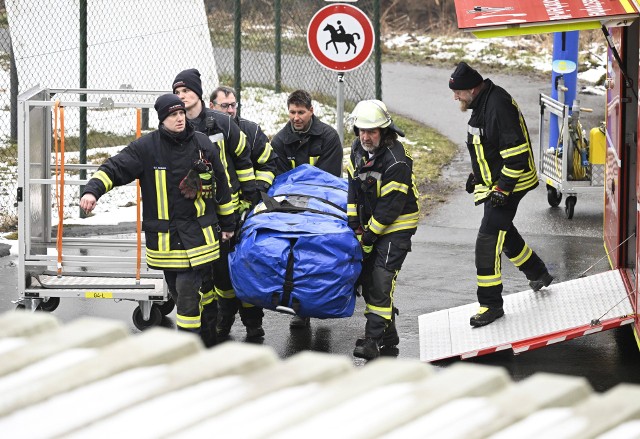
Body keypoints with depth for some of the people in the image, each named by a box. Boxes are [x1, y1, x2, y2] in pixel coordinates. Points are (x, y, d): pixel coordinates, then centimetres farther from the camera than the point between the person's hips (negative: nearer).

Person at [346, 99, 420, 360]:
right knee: (367, 278, 11)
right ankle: (388, 337, 23)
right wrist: (354, 224, 2)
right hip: (369, 224, 8)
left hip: (396, 226, -8)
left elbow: (390, 206, -23)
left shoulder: (396, 162, -25)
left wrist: (369, 236, -18)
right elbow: (353, 187, 10)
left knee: (381, 281, -16)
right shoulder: (358, 150, 1)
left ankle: (373, 340, -17)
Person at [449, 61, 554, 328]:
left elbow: (517, 152, -27)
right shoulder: (482, 104, 6)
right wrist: (477, 175, 23)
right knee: (504, 233, 24)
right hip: (494, 183, 11)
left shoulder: (498, 106, -26)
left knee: (488, 241, -12)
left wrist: (502, 189, -25)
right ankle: (538, 274, 44)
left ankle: (491, 304, -5)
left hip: (509, 184, -11)